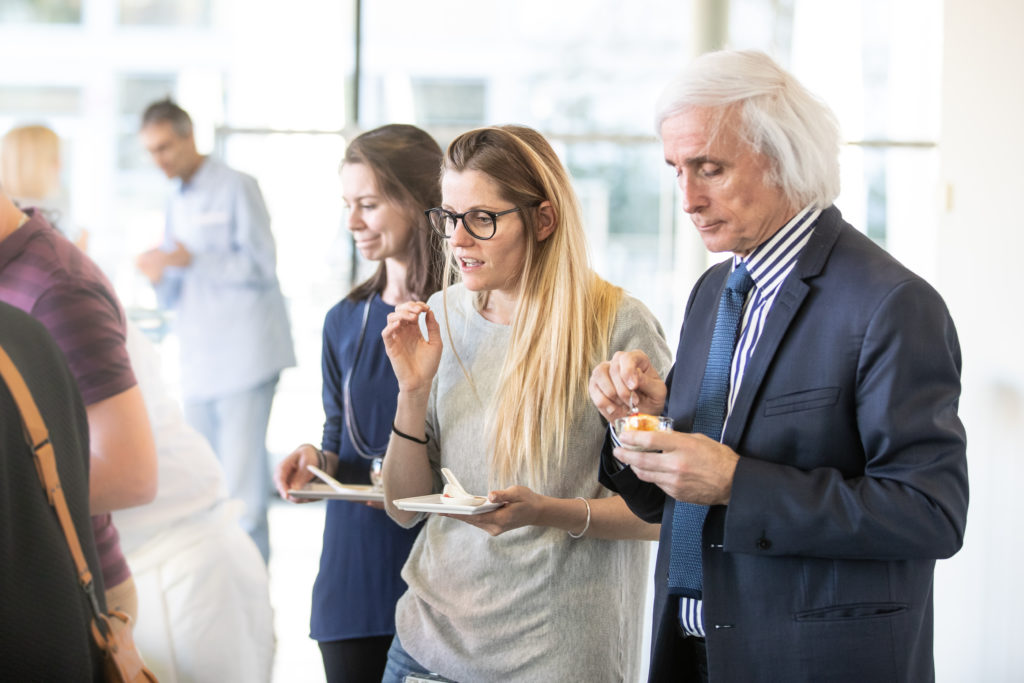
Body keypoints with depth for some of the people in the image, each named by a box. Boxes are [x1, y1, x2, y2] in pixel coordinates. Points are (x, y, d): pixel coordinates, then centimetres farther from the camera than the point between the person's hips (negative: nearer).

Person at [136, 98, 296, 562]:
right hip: (198, 363, 7)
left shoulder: (236, 189, -2)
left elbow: (261, 265, -10)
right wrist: (161, 278, -2)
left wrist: (192, 260, -18)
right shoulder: (178, 203, 20)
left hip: (244, 355, -7)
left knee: (241, 481, -10)